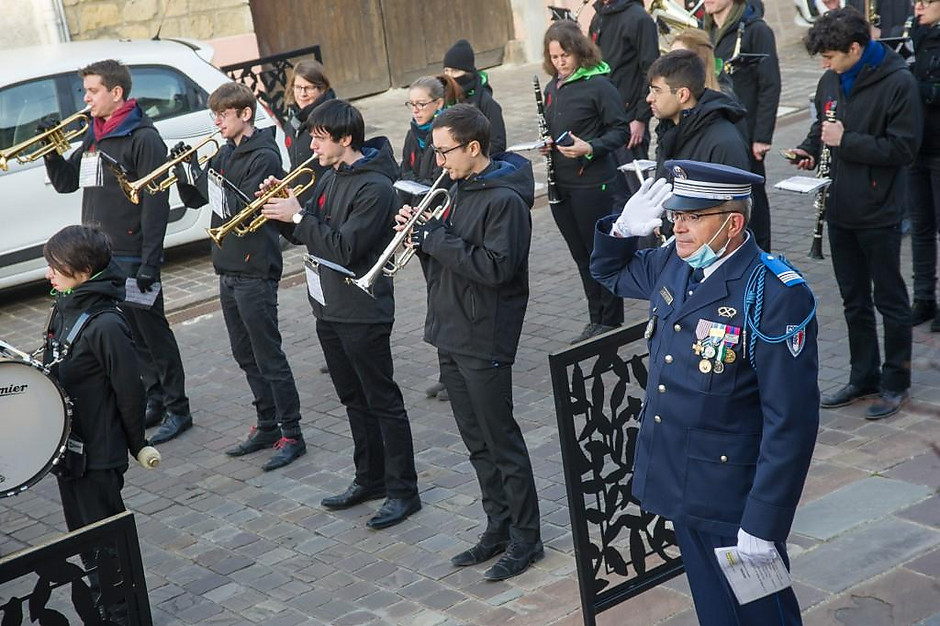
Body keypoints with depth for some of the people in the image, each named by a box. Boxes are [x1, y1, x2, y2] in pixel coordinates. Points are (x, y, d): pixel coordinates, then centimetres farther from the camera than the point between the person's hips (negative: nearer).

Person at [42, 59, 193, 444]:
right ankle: (154, 399, 24)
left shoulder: (142, 138, -11)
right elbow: (65, 182, 23)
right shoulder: (93, 138, 14)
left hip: (132, 258, -8)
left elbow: (155, 203, -16)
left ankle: (177, 409, 9)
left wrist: (149, 262, -20)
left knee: (152, 332, 0)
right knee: (128, 334, 13)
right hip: (99, 255, 8)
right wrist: (52, 152, 4)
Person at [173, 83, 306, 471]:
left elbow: (244, 208, -23)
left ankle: (291, 435, 3)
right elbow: (194, 200, 14)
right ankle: (267, 426, 26)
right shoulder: (225, 154, 12)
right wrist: (185, 170, -3)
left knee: (269, 358, -4)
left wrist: (207, 178, -23)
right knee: (246, 356, 15)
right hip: (228, 268, 9)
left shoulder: (264, 157, -13)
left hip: (255, 271, -9)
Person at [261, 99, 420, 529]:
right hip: (329, 308, 9)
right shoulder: (330, 178, 10)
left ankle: (403, 491, 8)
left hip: (362, 312, -9)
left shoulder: (374, 188, -18)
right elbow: (308, 233, 13)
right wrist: (281, 205, -3)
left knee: (383, 401, -1)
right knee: (354, 399, 18)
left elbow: (344, 248, -25)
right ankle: (369, 478, 31)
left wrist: (297, 216, -21)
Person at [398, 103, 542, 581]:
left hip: (484, 341, -9)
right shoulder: (459, 190, 10)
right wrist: (421, 234, -4)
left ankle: (526, 538, 13)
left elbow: (495, 268, -26)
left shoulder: (504, 200, -17)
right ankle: (499, 528, 28)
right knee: (477, 443, 16)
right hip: (451, 335, 9)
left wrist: (434, 237, -21)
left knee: (502, 442, 1)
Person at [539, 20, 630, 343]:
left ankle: (611, 320, 15)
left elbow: (621, 131, -11)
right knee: (581, 255, 14)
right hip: (560, 185, 7)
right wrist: (547, 144, 2)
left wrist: (590, 148, -25)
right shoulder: (552, 89, 10)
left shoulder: (598, 84, -11)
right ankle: (596, 319, 24)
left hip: (592, 184, -7)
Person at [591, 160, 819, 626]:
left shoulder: (777, 295, -22)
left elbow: (791, 422, -23)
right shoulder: (674, 265, 0)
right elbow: (610, 271, 23)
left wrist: (763, 524, -22)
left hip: (733, 500, -7)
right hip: (678, 484, 7)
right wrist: (625, 228, 0)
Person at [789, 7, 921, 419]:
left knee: (889, 300, 6)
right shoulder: (831, 82, 5)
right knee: (854, 300, 16)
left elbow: (904, 149, -17)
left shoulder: (898, 83, -15)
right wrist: (809, 149, 0)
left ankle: (896, 382, 18)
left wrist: (846, 141, -20)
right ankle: (864, 377, 28)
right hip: (841, 210, 7)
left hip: (878, 213, -7)